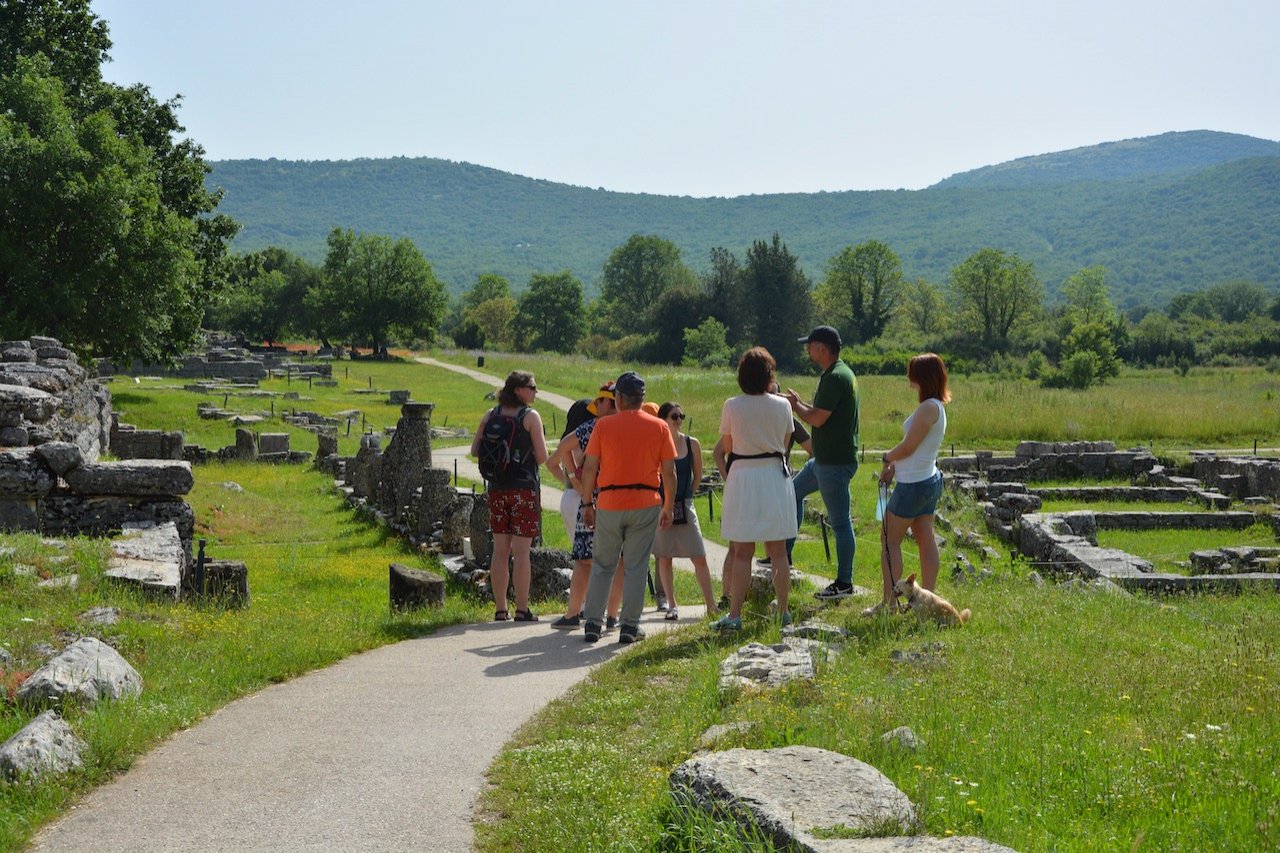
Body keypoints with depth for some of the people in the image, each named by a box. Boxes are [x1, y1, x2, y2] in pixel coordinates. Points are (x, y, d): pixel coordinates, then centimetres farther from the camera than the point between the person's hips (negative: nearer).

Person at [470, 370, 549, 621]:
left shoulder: (490, 415, 7)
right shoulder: (530, 417, -8)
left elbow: (475, 450, 9)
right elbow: (542, 457, -9)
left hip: (497, 488, 5)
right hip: (524, 488, -5)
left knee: (500, 550, 8)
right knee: (521, 551, -2)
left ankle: (500, 610, 10)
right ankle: (522, 610, 0)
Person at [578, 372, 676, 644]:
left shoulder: (604, 425, -2)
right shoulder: (659, 427, 1)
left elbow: (590, 468, -2)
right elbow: (669, 472, 0)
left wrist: (587, 503, 7)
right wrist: (668, 507, 9)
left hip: (609, 503, 0)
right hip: (646, 503, 0)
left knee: (602, 565, 11)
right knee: (636, 567, 5)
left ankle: (592, 623, 9)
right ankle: (630, 627, 4)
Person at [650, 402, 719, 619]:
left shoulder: (692, 444, 0)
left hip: (685, 506, 2)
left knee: (699, 558, -2)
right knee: (664, 558, 5)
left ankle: (711, 605, 2)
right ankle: (672, 605, 14)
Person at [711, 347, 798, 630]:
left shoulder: (732, 406, -8)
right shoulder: (782, 406, -2)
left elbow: (726, 446, 2)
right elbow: (785, 442, 10)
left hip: (743, 477, -2)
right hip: (776, 476, 2)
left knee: (741, 553, 1)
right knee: (778, 551, 10)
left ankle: (734, 615, 0)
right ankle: (783, 611, 15)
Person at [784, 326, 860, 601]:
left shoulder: (836, 377, -20)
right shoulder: (837, 374, 13)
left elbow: (817, 419, -22)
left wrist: (794, 405, -5)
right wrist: (799, 404, 13)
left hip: (836, 462, -11)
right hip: (824, 458, 11)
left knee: (840, 521, -3)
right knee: (793, 490, 23)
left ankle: (844, 583, 4)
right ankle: (784, 554, 30)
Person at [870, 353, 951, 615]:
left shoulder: (929, 407, -20)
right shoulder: (936, 406, 10)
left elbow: (908, 447, -18)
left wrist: (887, 458, 0)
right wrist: (894, 466, 6)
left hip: (914, 484, -10)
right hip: (929, 479, 10)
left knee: (890, 540, -1)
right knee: (926, 539, 11)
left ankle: (889, 601, 1)